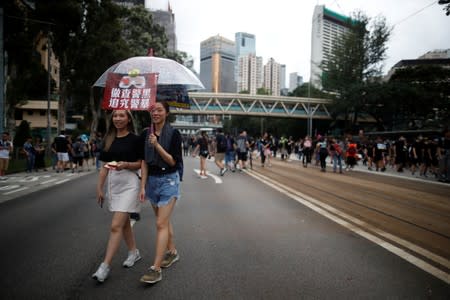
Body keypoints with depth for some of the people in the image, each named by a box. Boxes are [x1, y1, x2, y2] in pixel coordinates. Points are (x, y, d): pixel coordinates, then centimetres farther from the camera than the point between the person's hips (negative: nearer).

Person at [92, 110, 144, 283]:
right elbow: (104, 166, 11)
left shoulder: (135, 139, -5)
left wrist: (126, 164, -22)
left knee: (116, 226, -9)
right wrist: (99, 188, 8)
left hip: (129, 182, -6)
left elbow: (141, 164, -4)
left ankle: (105, 266, -5)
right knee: (124, 222, 16)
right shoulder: (109, 140, 10)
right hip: (112, 182, 6)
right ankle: (134, 252, 34)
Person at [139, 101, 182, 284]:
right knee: (164, 220, 17)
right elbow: (145, 161, 5)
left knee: (161, 224, -8)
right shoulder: (146, 134, 4)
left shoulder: (174, 134, -9)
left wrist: (157, 145, -22)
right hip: (152, 180, 5)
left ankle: (156, 269, -4)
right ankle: (172, 252, 36)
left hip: (169, 180, -5)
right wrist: (143, 186, 1)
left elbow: (173, 161, -12)